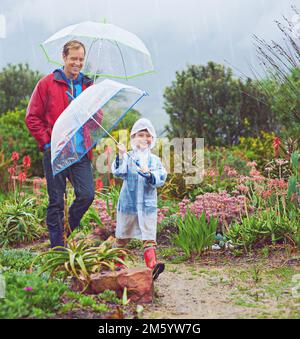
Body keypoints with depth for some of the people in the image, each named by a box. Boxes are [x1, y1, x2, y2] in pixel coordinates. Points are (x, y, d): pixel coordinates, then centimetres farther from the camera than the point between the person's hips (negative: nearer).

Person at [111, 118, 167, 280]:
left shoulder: (155, 160, 6)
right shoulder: (127, 157, 1)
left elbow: (161, 179, -5)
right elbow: (118, 172, -14)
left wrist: (149, 174, -24)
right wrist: (121, 156, -27)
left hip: (148, 204, 1)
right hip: (128, 203, 0)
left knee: (149, 237, -8)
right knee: (122, 236, 13)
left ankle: (152, 265, -16)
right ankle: (117, 264, 28)